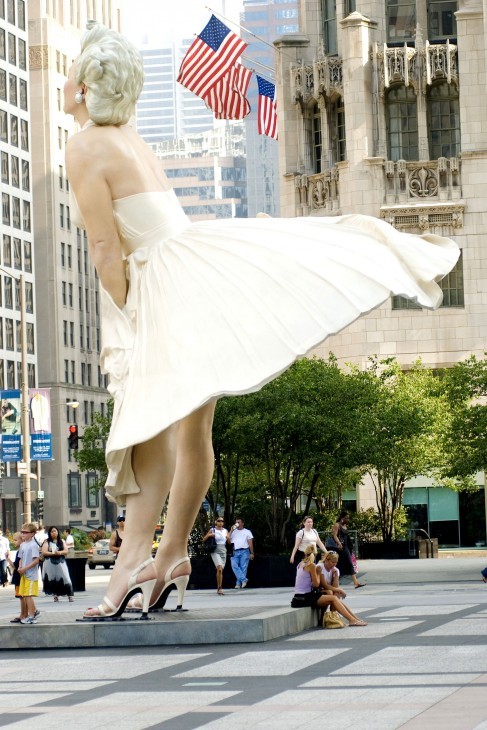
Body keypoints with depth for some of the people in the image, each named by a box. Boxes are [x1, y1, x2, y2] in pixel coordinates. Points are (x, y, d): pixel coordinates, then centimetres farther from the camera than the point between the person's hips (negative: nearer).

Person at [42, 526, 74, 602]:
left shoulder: (61, 541, 12)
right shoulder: (47, 541, 5)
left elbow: (66, 551, 2)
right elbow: (44, 552, -6)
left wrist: (59, 553, -16)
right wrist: (53, 553, -16)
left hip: (60, 562, 1)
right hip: (50, 563, -1)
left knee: (65, 578, -6)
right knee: (53, 579, -1)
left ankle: (70, 595, -6)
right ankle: (55, 595, 8)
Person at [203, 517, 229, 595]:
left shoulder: (225, 531, 11)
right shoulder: (212, 530, 0)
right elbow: (204, 540, 5)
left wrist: (228, 538, -4)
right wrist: (209, 535, -13)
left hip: (223, 551, 5)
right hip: (215, 551, -5)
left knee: (221, 570, 7)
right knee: (219, 569, -21)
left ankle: (219, 588, 16)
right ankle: (219, 588, -20)